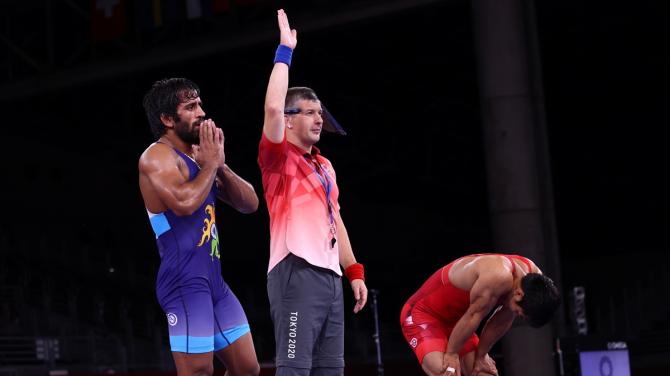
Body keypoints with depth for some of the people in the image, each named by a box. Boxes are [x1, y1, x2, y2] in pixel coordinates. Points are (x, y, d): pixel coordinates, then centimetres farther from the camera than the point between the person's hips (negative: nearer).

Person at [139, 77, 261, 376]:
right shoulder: (157, 156, -8)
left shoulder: (199, 154, 17)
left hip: (214, 280, 9)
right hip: (185, 281, -9)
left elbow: (249, 204, 15)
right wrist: (211, 163, -12)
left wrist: (220, 165, 1)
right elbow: (185, 202, -28)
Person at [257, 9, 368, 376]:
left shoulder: (324, 166, 21)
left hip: (330, 276, 8)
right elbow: (273, 108, -17)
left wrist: (354, 271, 17)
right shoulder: (280, 159, -1)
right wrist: (285, 51, -10)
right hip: (297, 274, -8)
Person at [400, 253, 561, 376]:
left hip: (454, 320, 9)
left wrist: (481, 355, 6)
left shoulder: (533, 278, -8)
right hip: (422, 314, -9)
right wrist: (451, 354, -15)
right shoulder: (499, 276, -36)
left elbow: (501, 322, 2)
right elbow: (474, 316, -25)